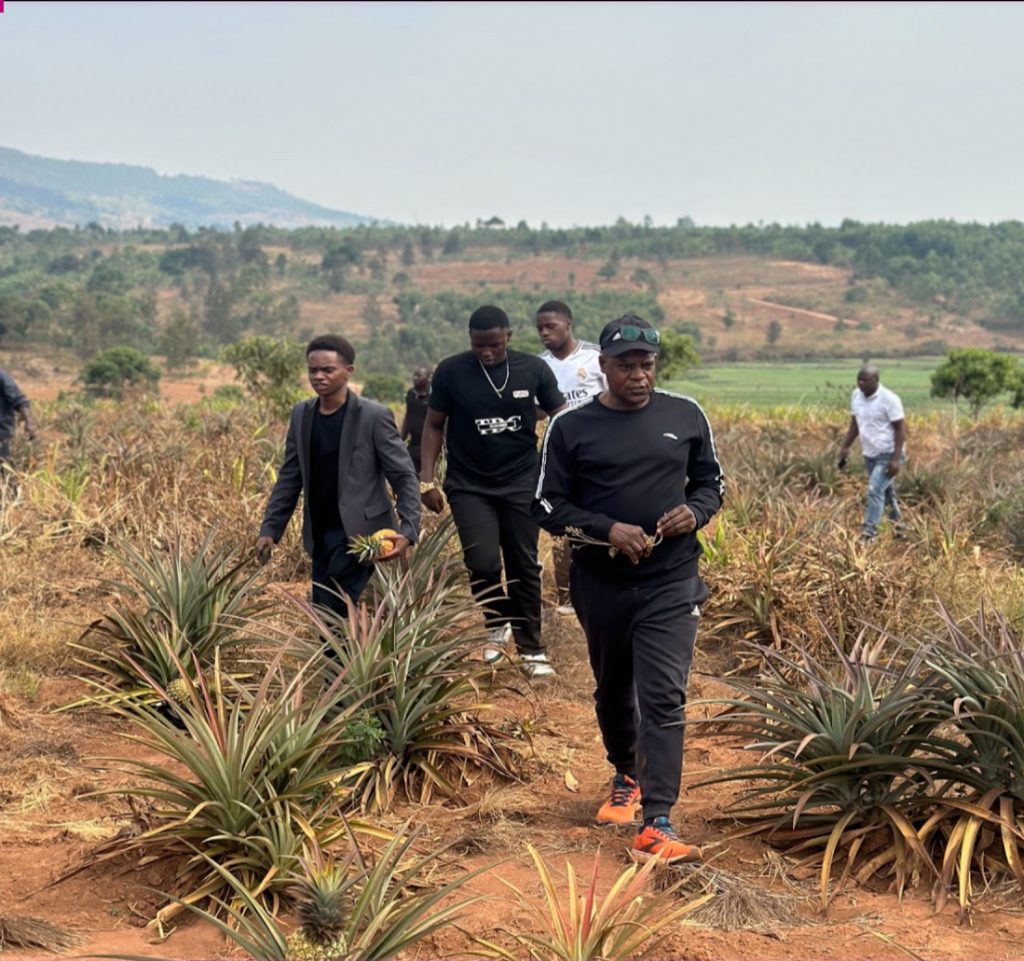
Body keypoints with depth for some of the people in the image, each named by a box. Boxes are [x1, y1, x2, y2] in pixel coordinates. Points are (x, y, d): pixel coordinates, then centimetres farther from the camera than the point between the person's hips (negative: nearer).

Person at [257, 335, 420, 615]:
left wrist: (407, 529, -22)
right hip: (320, 537, 6)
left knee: (333, 614, -13)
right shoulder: (301, 414, 7)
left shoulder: (374, 416, -10)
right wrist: (270, 529, 6)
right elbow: (290, 477, 13)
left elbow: (404, 477, -9)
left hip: (360, 535, -6)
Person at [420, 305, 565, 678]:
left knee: (524, 566, 3)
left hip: (521, 483, 1)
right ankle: (495, 626, 17)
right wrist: (427, 480, -2)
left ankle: (531, 649, 16)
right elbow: (434, 425, 4)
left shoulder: (533, 369, -4)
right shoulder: (451, 371, -6)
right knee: (483, 562, -12)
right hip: (469, 486, -1)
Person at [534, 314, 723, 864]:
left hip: (671, 585, -1)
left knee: (663, 699, -11)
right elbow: (548, 505, -2)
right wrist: (608, 530, -17)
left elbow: (711, 482, 14)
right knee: (612, 690, 19)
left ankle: (655, 827, -14)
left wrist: (695, 511, -9)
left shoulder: (685, 416, 3)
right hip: (601, 585, 1)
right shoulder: (571, 428, -2)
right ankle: (627, 778, 45)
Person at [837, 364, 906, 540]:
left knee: (875, 490, -16)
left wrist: (896, 459, -21)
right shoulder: (856, 395, 2)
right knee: (884, 490, 18)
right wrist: (845, 446, 8)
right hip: (869, 454, 7)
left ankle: (869, 532, -16)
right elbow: (854, 424, 14)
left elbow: (900, 429, -16)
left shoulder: (889, 399, -18)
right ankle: (897, 521, 36)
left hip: (888, 455, -7)